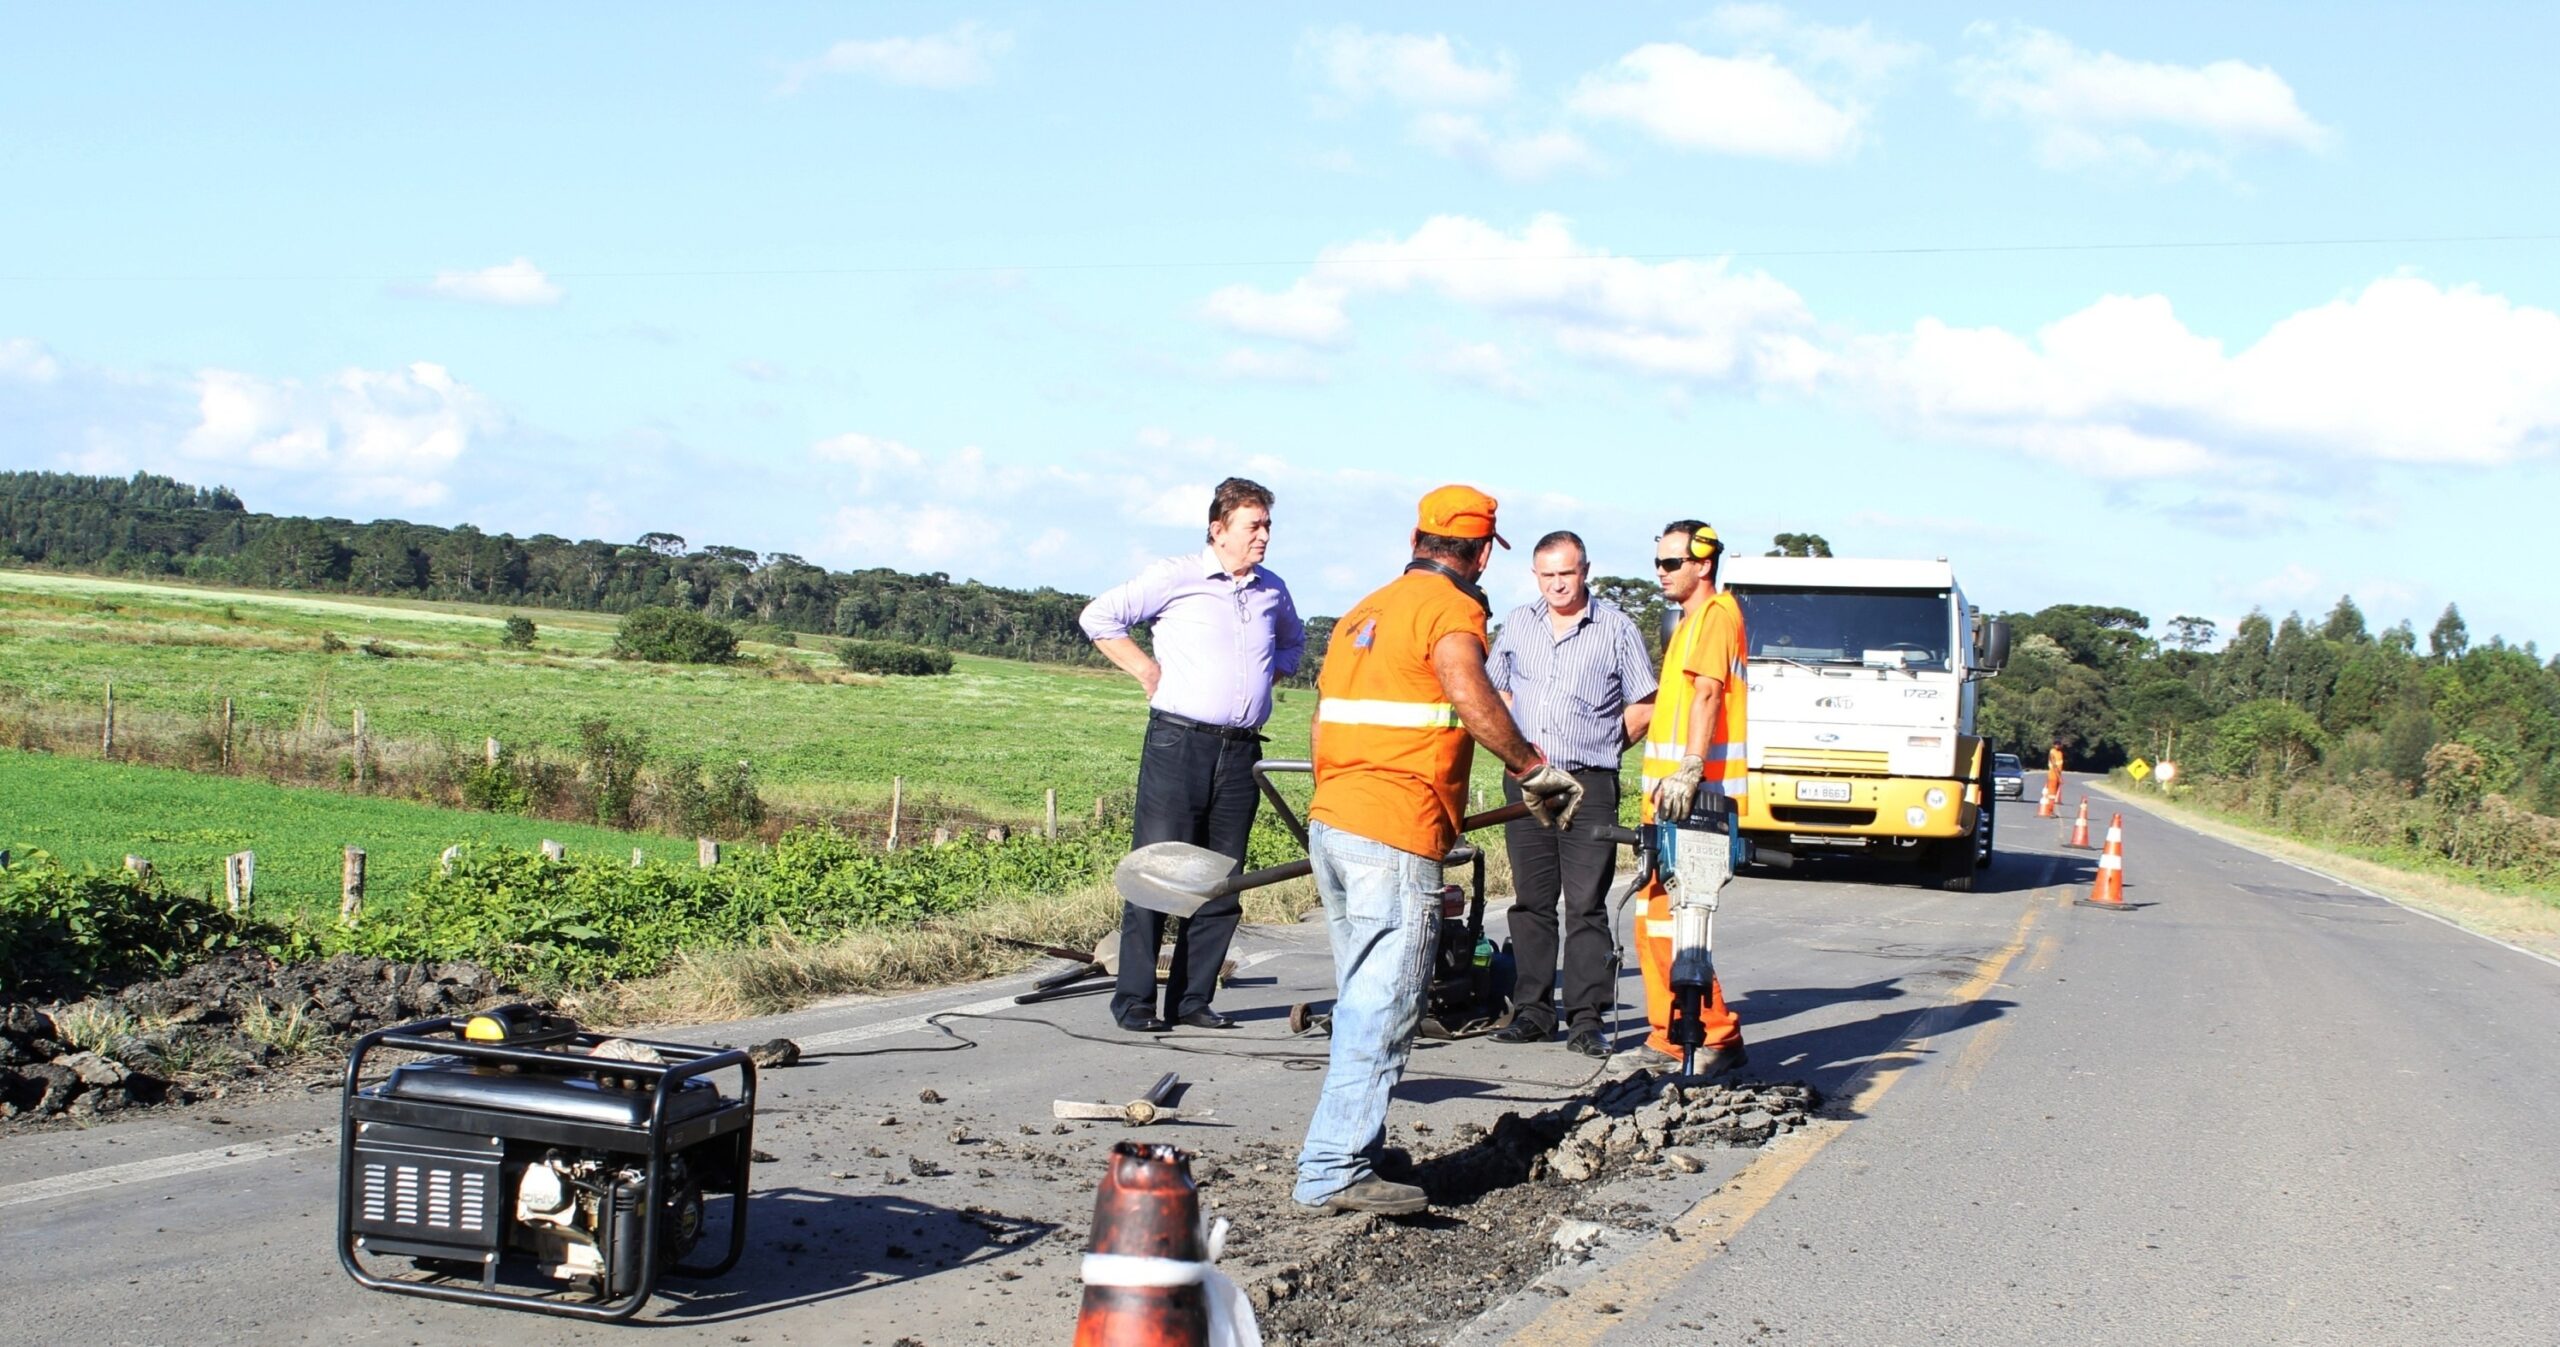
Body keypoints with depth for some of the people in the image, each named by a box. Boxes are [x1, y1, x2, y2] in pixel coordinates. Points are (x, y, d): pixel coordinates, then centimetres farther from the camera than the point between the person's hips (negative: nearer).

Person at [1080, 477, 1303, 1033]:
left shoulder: (1273, 591, 14)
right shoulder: (1175, 576, -3)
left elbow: (1292, 640, 35)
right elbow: (1099, 617, -4)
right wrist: (1148, 670, -5)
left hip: (1241, 751, 6)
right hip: (1179, 742, -5)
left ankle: (1192, 999, 13)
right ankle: (1133, 1000, -1)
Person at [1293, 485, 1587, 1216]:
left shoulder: (1366, 610, 21)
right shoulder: (1450, 608, -6)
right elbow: (1471, 697, -25)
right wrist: (1533, 768, -15)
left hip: (1330, 822, 9)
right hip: (1394, 836, -9)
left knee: (1363, 1004, 17)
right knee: (1383, 1011, -7)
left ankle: (1355, 1152, 21)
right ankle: (1333, 1172, -10)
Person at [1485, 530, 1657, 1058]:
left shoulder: (1616, 628, 1)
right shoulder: (1518, 624, 13)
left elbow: (1644, 706, 4)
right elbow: (1496, 689, 21)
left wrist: (1601, 747, -1)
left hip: (1590, 783, -4)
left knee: (1586, 906, -4)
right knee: (1531, 902, 7)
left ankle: (1586, 1019, -2)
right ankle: (1532, 1011, 13)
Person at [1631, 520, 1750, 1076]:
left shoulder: (1715, 613, -7)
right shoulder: (1691, 621, 24)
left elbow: (1708, 695, -20)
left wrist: (1689, 771, -29)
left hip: (1696, 794, -11)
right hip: (1673, 792, 11)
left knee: (1667, 920, -14)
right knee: (1654, 919, 10)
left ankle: (1718, 1036, -10)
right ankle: (1670, 1036, 15)